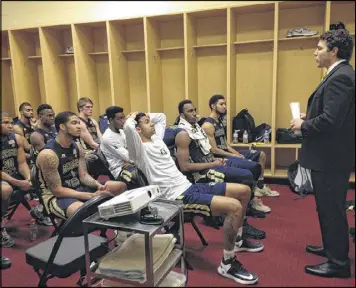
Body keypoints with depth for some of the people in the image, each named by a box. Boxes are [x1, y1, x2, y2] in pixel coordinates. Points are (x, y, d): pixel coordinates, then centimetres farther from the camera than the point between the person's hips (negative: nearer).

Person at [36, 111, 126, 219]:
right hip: (55, 196, -7)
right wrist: (92, 196, -27)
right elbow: (57, 190, -23)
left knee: (120, 186, -2)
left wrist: (99, 185, -20)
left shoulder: (77, 147, 2)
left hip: (78, 188, 8)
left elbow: (83, 175, 2)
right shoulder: (48, 154, -22)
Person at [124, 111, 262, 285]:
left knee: (244, 191, 9)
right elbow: (128, 127, -28)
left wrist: (145, 116, 22)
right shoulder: (140, 150, -8)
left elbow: (161, 117, 35)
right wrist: (132, 117, -6)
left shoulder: (156, 139, 17)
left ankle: (237, 240, 28)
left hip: (189, 186, 10)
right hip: (177, 196, -10)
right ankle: (227, 264, -9)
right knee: (234, 206, -27)